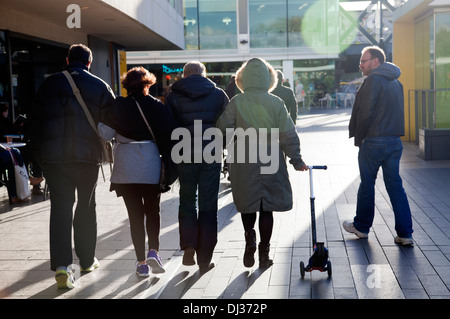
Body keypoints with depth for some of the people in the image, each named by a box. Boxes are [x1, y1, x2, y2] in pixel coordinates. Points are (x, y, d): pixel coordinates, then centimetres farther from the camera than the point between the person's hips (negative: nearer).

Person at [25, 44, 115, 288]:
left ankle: (61, 264, -11)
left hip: (53, 157, 0)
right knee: (86, 207, 13)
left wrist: (38, 154, 13)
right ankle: (87, 260, 24)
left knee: (60, 207, 2)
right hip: (87, 157, 0)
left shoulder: (50, 84, 6)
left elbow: (33, 123, 6)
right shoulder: (100, 87, 3)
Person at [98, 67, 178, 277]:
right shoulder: (157, 106, -2)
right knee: (152, 210, 16)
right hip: (151, 166, 0)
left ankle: (141, 262, 9)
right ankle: (153, 251, -2)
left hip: (125, 168, 0)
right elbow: (171, 133, -8)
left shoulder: (117, 106, -2)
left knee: (135, 214, 7)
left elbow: (105, 133, -7)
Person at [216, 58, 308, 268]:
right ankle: (264, 253, 14)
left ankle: (250, 239, -4)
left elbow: (222, 128, -7)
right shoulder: (276, 103, -4)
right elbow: (288, 135, -4)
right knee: (267, 208, 10)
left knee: (247, 204, 17)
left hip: (243, 165, 0)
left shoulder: (236, 103, -6)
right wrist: (296, 160, 5)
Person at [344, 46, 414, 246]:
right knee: (395, 185, 8)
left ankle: (361, 227, 22)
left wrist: (358, 138, -5)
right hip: (395, 141, 7)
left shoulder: (374, 80, -12)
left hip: (374, 141, -7)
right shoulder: (395, 81, 14)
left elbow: (365, 113, -16)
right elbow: (396, 111, 17)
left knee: (367, 184, 8)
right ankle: (405, 234, 7)